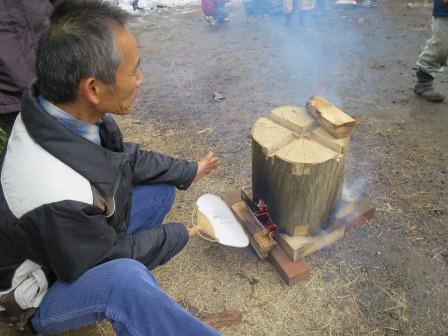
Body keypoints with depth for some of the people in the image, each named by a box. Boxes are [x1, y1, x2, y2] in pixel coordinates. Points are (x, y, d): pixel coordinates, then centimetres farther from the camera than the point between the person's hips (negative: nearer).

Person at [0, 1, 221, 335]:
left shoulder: (64, 109, -19)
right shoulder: (55, 194, -41)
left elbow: (122, 156, -1)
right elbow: (107, 260, -23)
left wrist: (189, 171, 7)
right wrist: (181, 234, -10)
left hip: (80, 240, 7)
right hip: (42, 297, -7)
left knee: (161, 190, 3)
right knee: (125, 278, -38)